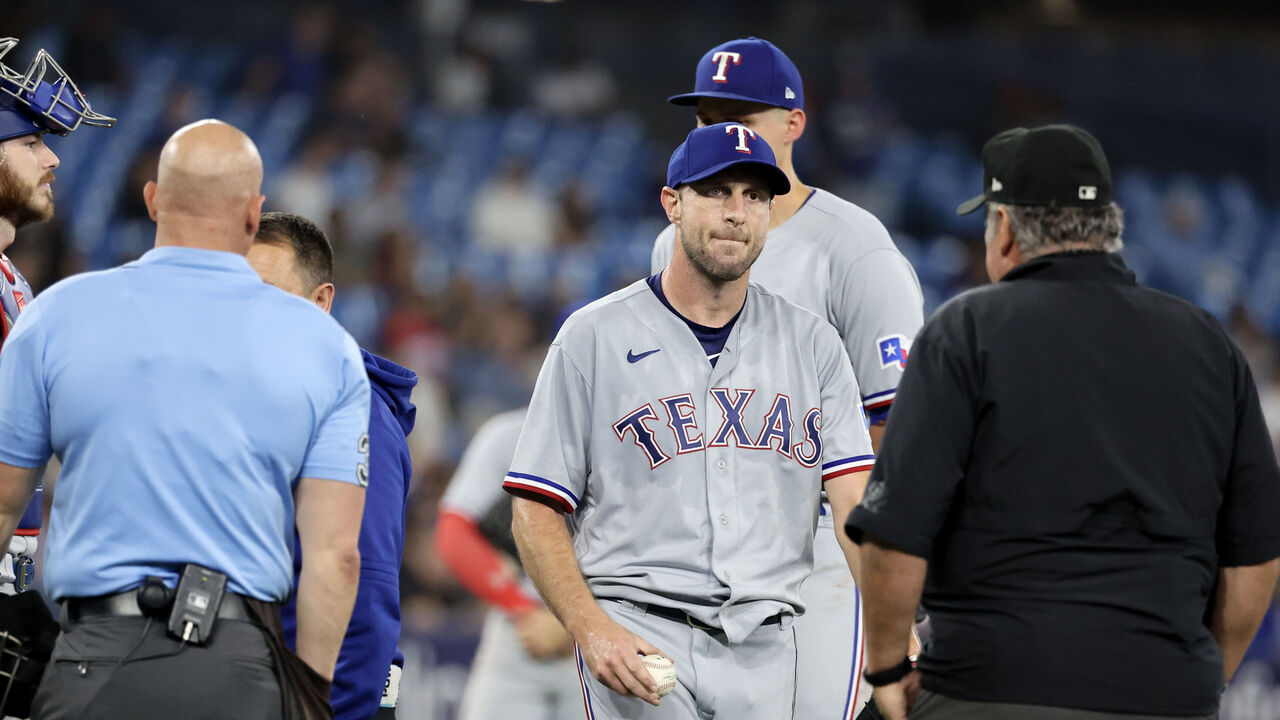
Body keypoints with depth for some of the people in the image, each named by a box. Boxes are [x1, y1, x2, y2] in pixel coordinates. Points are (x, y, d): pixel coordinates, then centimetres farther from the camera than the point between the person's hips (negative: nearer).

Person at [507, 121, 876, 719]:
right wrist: (592, 630, -15)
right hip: (639, 639, -3)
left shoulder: (811, 343, 11)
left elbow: (855, 497, 1)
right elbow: (537, 512, 0)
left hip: (762, 648, 3)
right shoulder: (594, 337, 3)